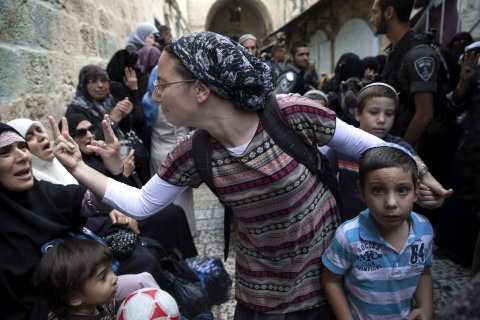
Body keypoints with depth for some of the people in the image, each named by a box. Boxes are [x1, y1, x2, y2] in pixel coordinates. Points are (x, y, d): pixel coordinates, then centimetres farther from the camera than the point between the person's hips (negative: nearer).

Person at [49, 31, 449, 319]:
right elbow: (139, 204, -2)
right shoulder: (193, 155, -12)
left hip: (332, 268, -2)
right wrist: (77, 167, -7)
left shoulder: (293, 114, -25)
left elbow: (370, 146, -12)